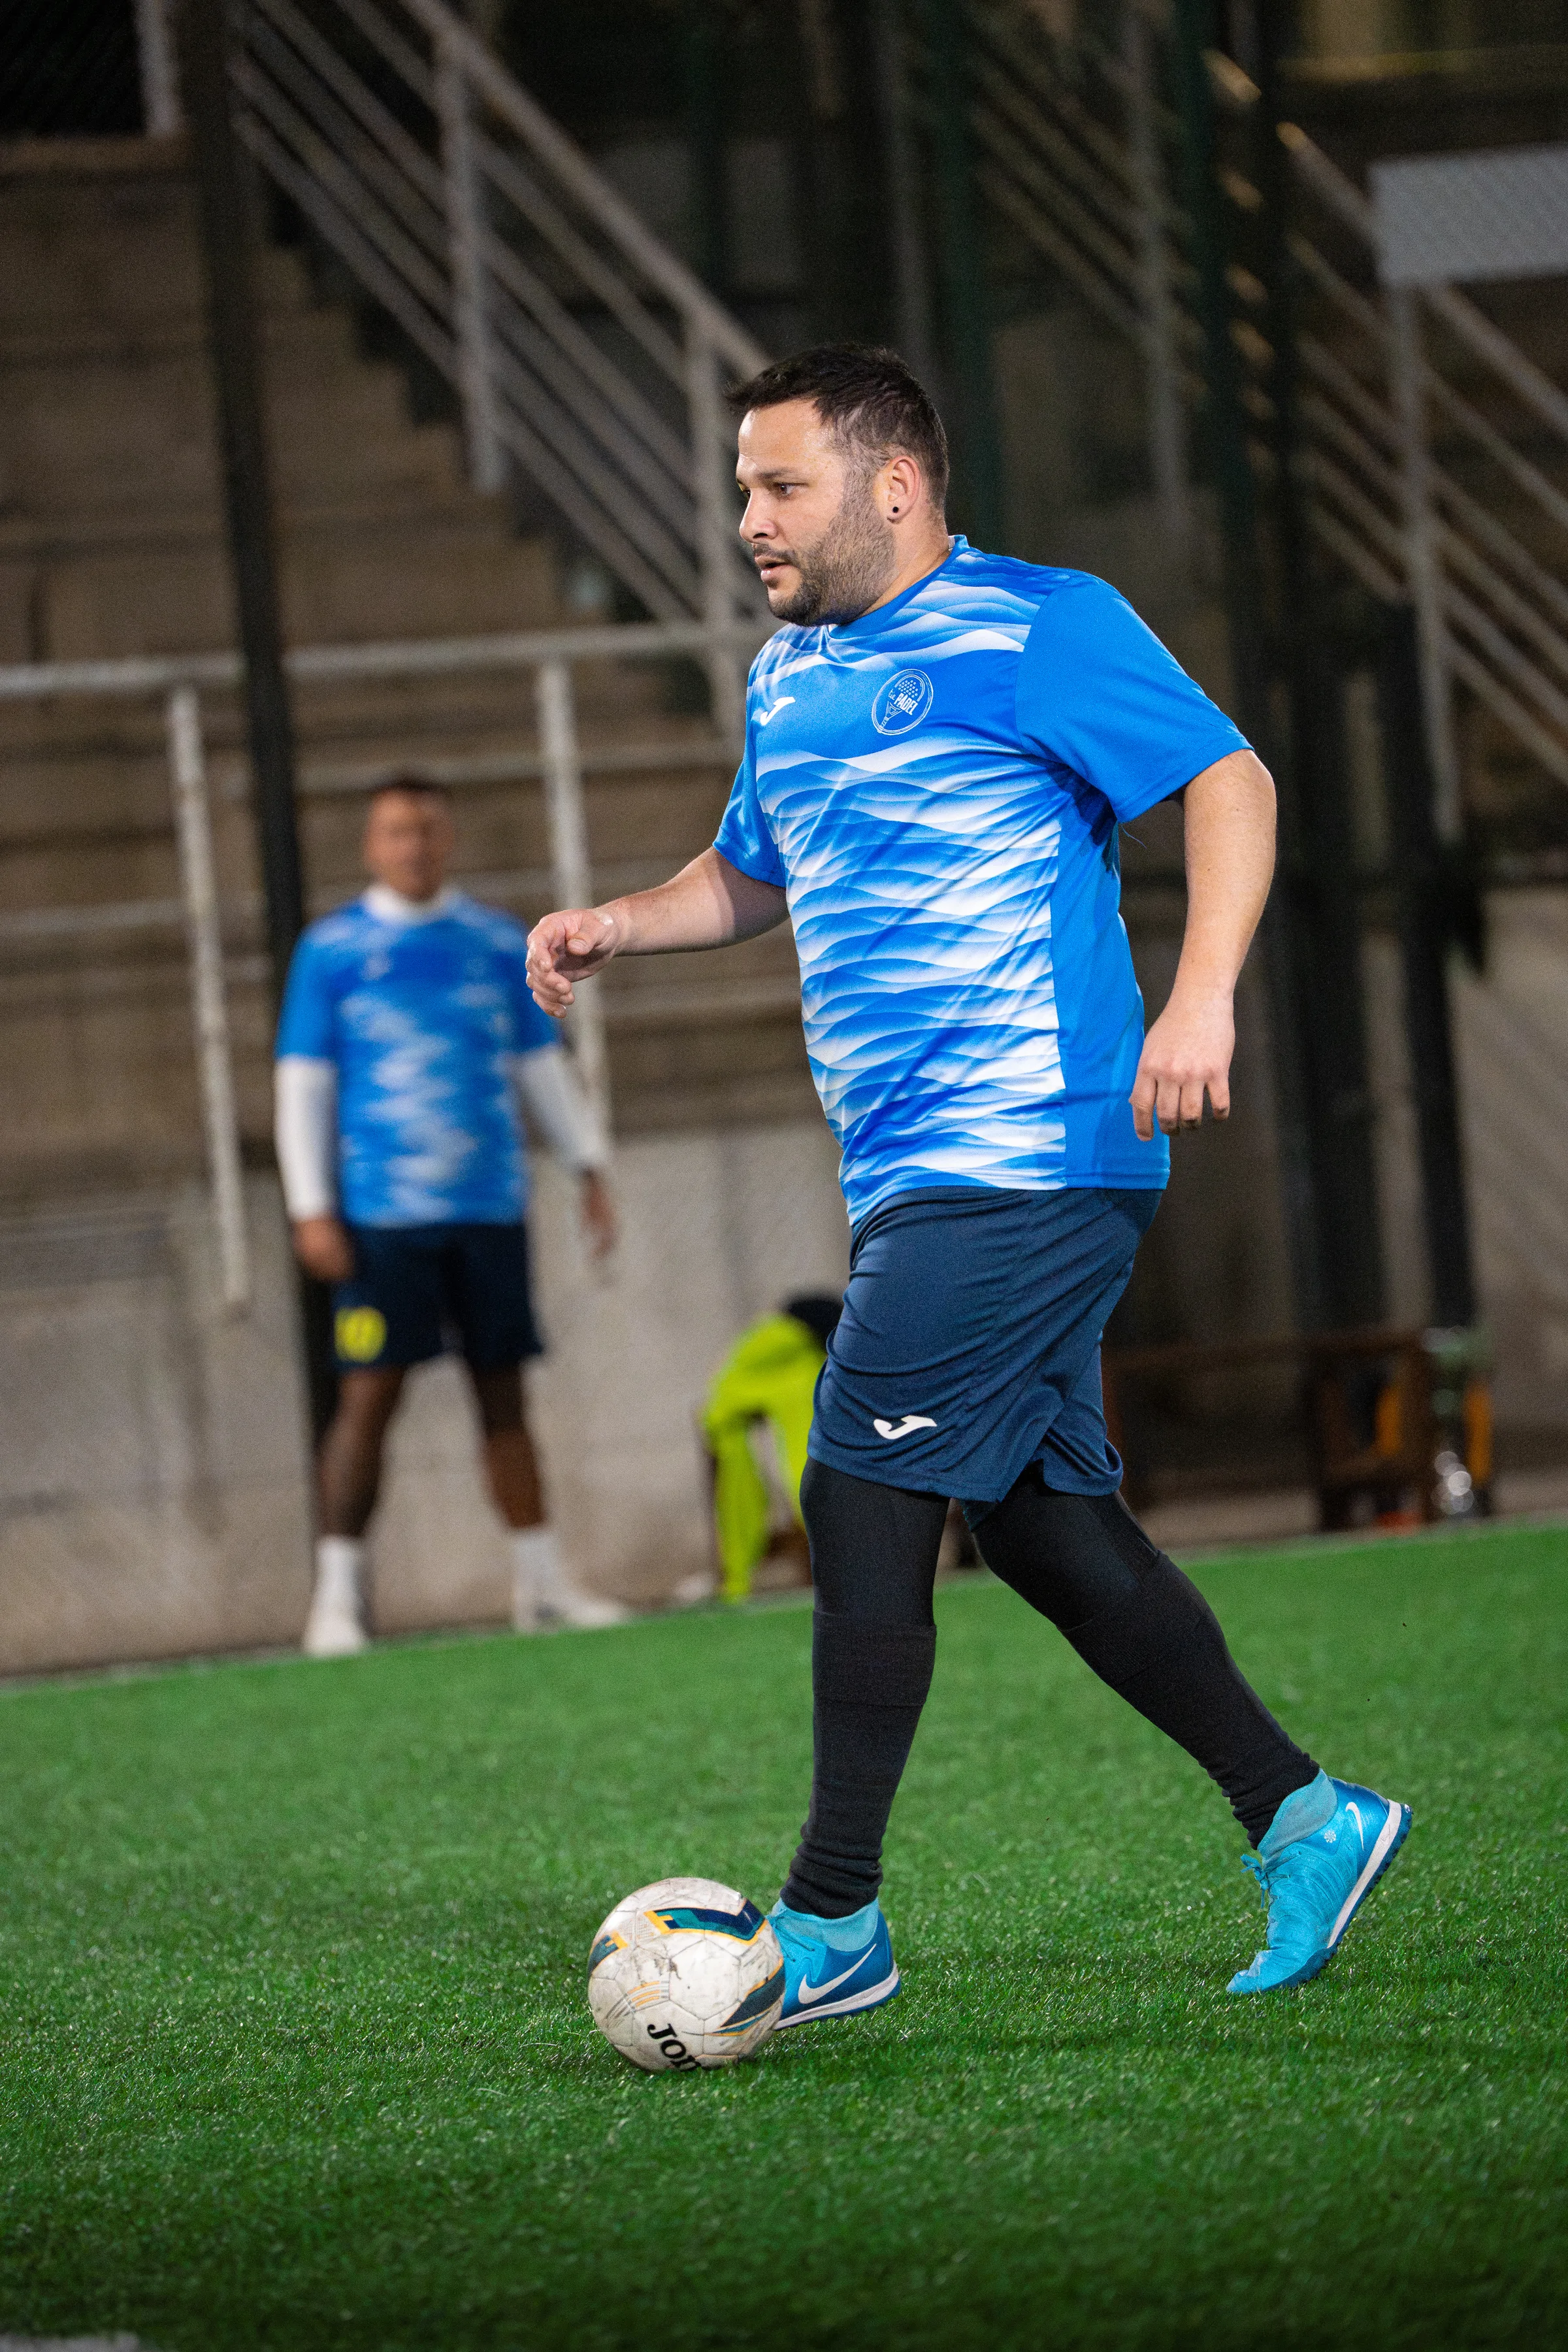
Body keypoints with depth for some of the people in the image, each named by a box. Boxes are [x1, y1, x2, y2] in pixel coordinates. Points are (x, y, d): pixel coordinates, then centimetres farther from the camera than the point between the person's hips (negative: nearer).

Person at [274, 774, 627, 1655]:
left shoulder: (500, 944, 11)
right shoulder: (331, 951, 3)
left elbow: (544, 1066, 17)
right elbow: (303, 1085, 2)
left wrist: (590, 1169, 11)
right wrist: (311, 1210, -5)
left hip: (490, 1209, 3)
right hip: (382, 1213, -3)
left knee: (504, 1393, 6)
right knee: (371, 1395, -7)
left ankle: (542, 1581, 11)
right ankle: (337, 1597, -4)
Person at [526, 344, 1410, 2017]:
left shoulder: (1035, 628, -7)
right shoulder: (787, 680, 19)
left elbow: (1228, 781, -11)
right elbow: (752, 875, 33)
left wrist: (1200, 998, -23)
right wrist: (615, 925, 13)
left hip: (1018, 1158, -9)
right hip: (915, 1175, 9)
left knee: (862, 1504, -10)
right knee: (1042, 1526, 9)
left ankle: (832, 1925, -4)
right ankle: (1304, 1823, 17)